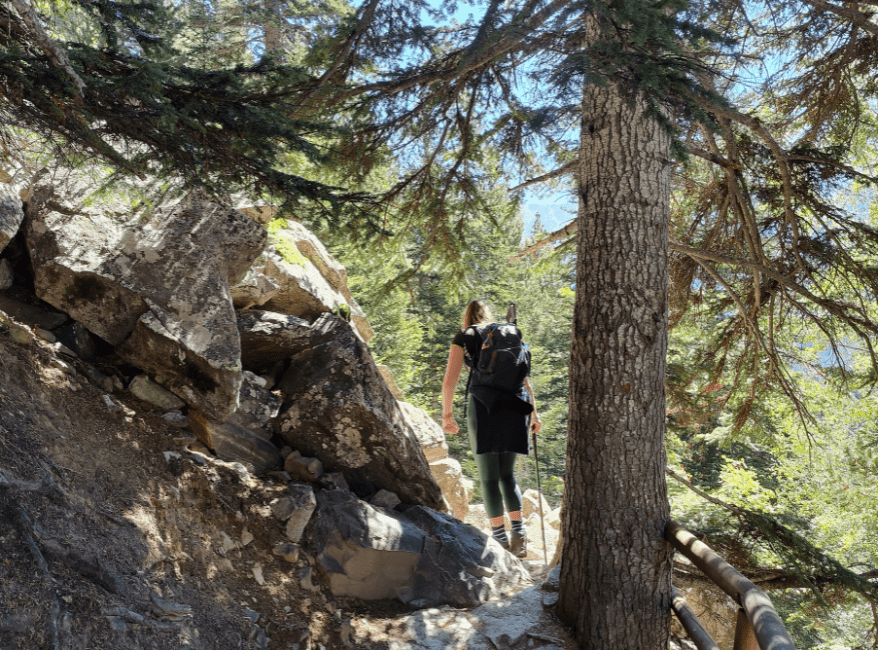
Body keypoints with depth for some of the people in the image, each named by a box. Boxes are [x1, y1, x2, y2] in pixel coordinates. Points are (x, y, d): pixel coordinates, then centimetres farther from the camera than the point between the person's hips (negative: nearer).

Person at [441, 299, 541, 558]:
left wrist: (447, 415, 9)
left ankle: (500, 537, -2)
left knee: (489, 476, 2)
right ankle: (518, 530, 1)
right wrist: (533, 412, 21)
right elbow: (523, 378, 20)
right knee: (507, 473, 14)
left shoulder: (464, 337, 11)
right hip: (515, 403, 4)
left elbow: (449, 381, 4)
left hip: (484, 402, -4)